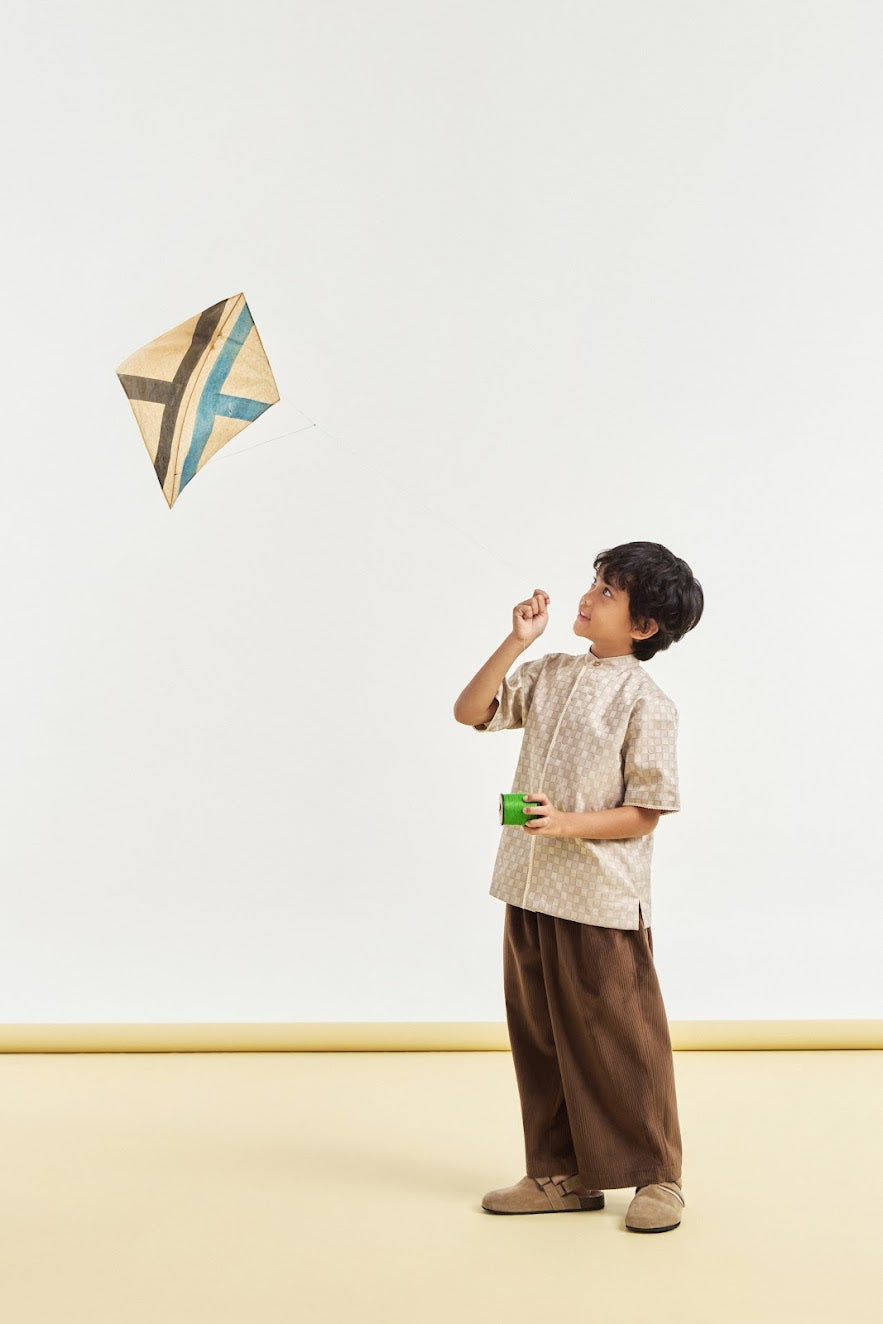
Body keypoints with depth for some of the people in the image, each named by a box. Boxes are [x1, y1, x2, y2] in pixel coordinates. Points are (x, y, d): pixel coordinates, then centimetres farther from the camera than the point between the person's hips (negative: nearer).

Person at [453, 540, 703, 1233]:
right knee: (539, 1034, 13)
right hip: (531, 890, 7)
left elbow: (643, 813, -12)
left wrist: (567, 823, -24)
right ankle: (563, 1175, 27)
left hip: (602, 899, -7)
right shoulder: (550, 674, 8)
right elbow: (472, 710, 6)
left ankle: (656, 1176, 20)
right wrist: (518, 641, -1)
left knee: (619, 1038, 2)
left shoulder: (646, 703, -11)